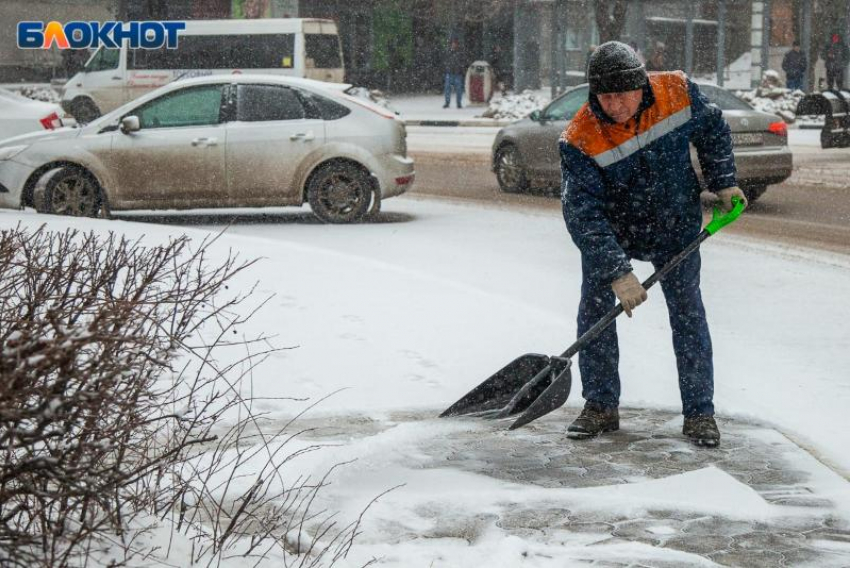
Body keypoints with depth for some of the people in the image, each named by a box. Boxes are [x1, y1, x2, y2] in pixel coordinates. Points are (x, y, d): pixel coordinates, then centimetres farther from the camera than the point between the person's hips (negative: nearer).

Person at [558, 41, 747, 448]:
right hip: (609, 230, -1)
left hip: (675, 224, 1)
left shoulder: (678, 93, -22)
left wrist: (723, 182, 3)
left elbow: (712, 129, 1)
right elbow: (583, 212, -31)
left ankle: (699, 411, 10)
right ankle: (601, 407, 11)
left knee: (687, 314, 1)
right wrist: (617, 272, -37)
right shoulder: (579, 140, -29)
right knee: (594, 308, -2)